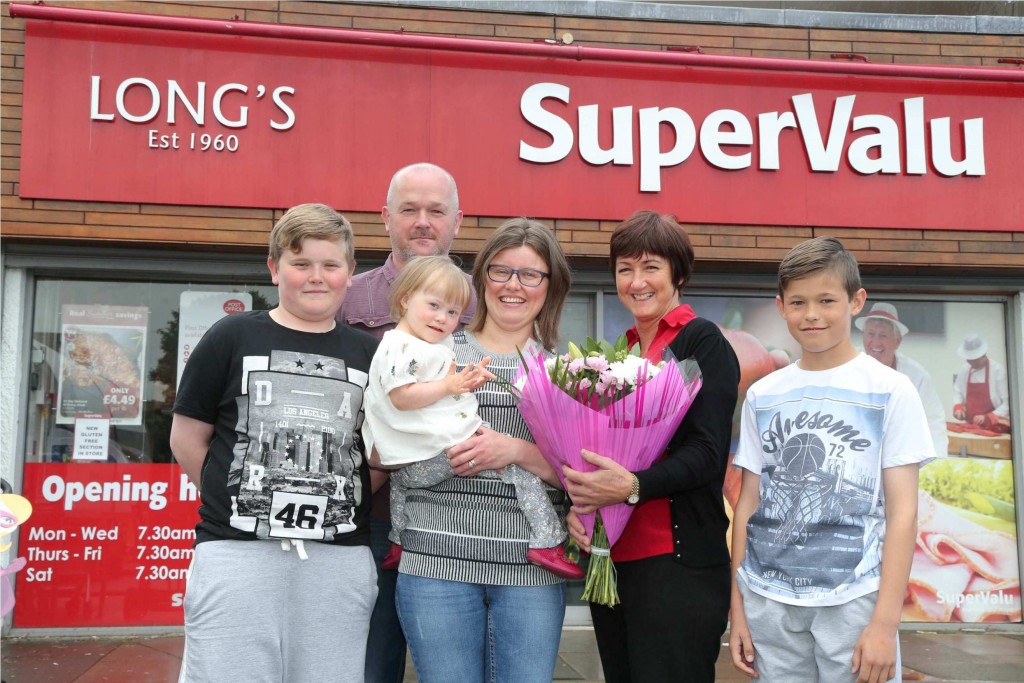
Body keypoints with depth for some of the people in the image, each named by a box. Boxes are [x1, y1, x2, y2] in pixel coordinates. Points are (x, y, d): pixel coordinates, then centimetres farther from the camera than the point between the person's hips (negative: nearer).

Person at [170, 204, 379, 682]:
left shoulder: (368, 353, 10)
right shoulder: (233, 338, 3)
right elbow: (187, 440, 6)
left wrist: (342, 505, 4)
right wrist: (236, 499, 5)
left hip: (340, 561, 2)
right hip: (236, 551, -2)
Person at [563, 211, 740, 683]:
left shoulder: (702, 341, -5)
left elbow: (707, 453, -13)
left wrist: (633, 487, -28)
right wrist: (578, 505, -2)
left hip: (678, 560, -6)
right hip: (610, 557, 7)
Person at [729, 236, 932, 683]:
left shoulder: (890, 390, -2)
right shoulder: (761, 395, 6)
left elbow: (902, 511, -4)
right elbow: (749, 502, 8)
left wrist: (885, 622, -10)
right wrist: (737, 606, 5)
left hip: (853, 600, -2)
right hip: (768, 600, 3)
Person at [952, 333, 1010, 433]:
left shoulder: (998, 370, -10)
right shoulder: (963, 370, 4)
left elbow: (1007, 403, -11)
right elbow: (957, 392, 16)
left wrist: (987, 418, -20)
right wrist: (958, 407, -5)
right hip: (972, 426, 4)